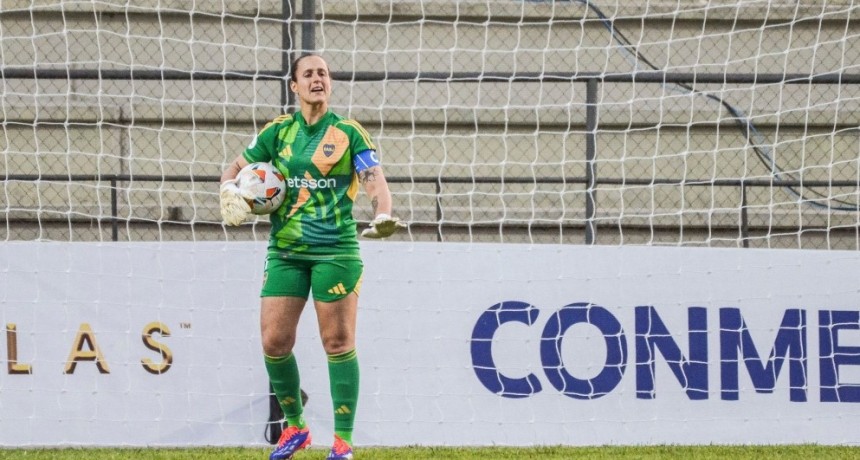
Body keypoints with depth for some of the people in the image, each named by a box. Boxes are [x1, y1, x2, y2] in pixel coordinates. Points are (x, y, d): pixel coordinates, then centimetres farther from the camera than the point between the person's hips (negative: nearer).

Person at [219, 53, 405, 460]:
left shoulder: (349, 133, 1)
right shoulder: (278, 131, 10)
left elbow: (375, 182, -7)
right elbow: (237, 167, 16)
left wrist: (382, 216, -26)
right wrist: (229, 188, -7)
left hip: (336, 249, -3)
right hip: (285, 250, 3)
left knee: (338, 342, -4)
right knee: (274, 341, -2)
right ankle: (294, 427, 18)